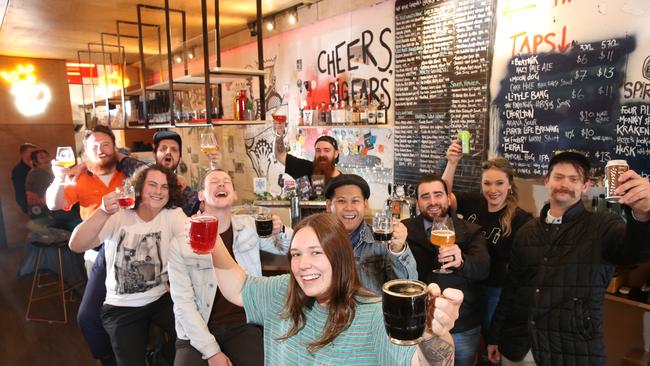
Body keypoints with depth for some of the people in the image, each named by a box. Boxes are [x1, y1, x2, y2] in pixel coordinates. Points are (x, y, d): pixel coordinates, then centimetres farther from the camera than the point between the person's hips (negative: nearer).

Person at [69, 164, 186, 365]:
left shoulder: (173, 215, -7)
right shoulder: (118, 216, -9)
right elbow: (76, 246, -22)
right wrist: (104, 212, -39)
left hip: (161, 299, 1)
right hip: (121, 307, 0)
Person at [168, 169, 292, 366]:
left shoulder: (250, 226, 2)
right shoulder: (181, 242, -5)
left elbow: (291, 248, 11)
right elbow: (183, 301, -7)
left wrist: (280, 231, -12)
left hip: (243, 325, 1)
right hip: (198, 332, -1)